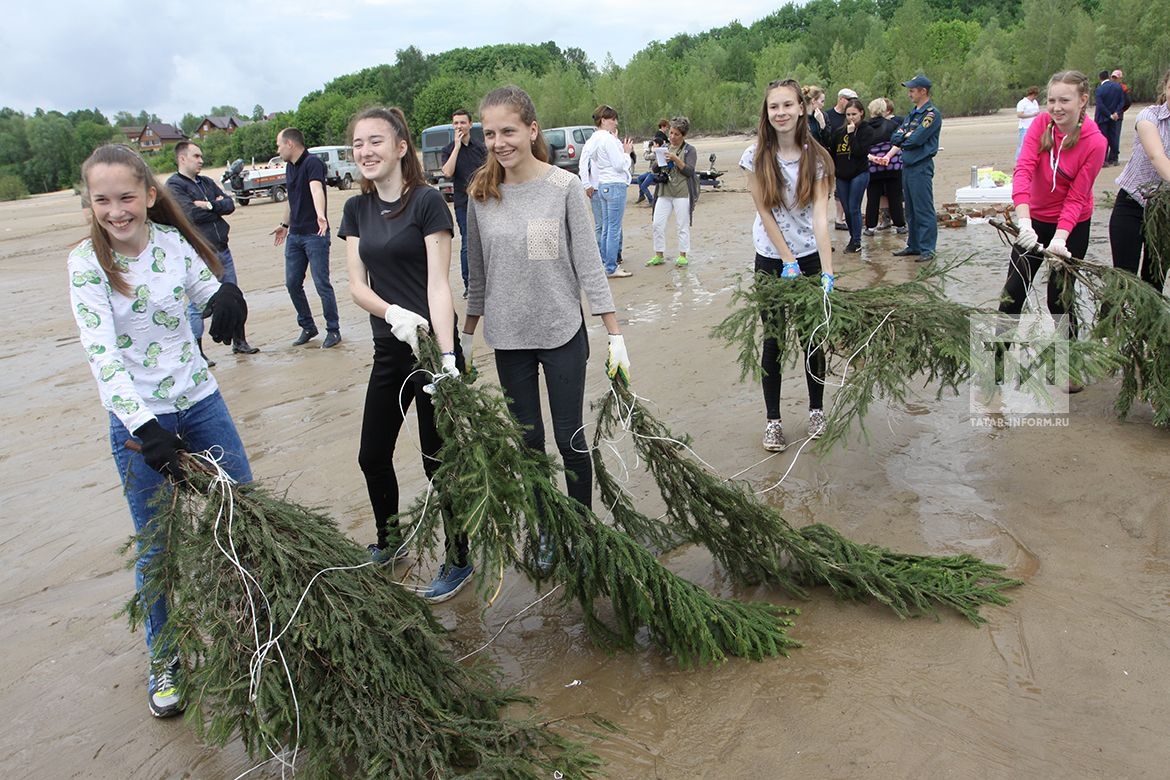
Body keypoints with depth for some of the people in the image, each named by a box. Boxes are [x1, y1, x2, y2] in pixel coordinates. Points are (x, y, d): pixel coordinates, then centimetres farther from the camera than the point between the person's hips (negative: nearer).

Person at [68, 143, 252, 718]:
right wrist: (144, 428, -30)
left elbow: (209, 292, 6)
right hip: (138, 419, -3)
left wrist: (228, 294, -21)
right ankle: (163, 659, 28)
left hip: (200, 402, 4)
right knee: (156, 545, 6)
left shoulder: (172, 240, -2)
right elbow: (102, 354, -20)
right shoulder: (87, 262, -12)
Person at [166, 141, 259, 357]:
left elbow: (230, 204, 4)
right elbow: (192, 214, -20)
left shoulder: (206, 182, 15)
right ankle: (196, 351, 8)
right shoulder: (174, 185, -7)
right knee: (198, 304, -1)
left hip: (222, 250, 7)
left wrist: (209, 206, -12)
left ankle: (240, 342, 25)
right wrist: (218, 207, -5)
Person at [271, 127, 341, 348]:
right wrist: (285, 224, 35)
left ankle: (333, 330, 9)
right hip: (294, 235, 8)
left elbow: (316, 189, -33)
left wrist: (320, 215, -50)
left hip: (315, 234, -8)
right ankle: (307, 327, 23)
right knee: (292, 283, 9)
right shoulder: (289, 167, 12)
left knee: (322, 284, -4)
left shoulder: (313, 163, -14)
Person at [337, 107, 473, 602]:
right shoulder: (357, 209, 8)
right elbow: (356, 285, 1)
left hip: (431, 345, -7)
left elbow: (438, 284, -16)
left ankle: (458, 562, 21)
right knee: (372, 455, 16)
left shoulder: (427, 202, -10)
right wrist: (393, 313, -20)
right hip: (389, 349, 7)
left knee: (438, 460, 2)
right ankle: (390, 542, 40)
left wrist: (447, 357, -25)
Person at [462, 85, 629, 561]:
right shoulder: (482, 195, 0)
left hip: (562, 333, -3)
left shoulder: (564, 187, -8)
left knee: (569, 438, 5)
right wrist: (467, 336, 13)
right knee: (528, 439, 11)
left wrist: (615, 335, -10)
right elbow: (479, 274, 9)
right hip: (508, 339, 3)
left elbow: (588, 263, -7)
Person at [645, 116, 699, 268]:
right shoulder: (664, 148, 14)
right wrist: (659, 161, -10)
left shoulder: (689, 150, 1)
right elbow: (654, 169, 11)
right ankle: (659, 255, 13)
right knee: (658, 224, 2)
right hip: (664, 192, 4)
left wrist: (676, 159, -19)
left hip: (682, 193, -4)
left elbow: (689, 171, -9)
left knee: (682, 226, 1)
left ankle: (682, 256, 11)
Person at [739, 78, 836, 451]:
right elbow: (765, 213, -8)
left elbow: (820, 217, -17)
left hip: (811, 256, 0)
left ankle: (816, 410, 27)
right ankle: (772, 420, 15)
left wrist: (827, 273, -26)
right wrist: (789, 261, -12)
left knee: (813, 337, 8)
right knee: (773, 340, 5)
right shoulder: (756, 156, -7)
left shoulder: (816, 158, -8)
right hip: (771, 258, 0)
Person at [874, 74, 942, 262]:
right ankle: (914, 245, 23)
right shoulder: (912, 114, 18)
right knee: (910, 210, 14)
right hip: (907, 166, 9)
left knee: (924, 210, -6)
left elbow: (916, 139, -19)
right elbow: (897, 139, 12)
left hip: (921, 167, -9)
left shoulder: (932, 114, -9)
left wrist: (901, 137, 0)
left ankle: (927, 249, -3)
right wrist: (888, 156, -3)